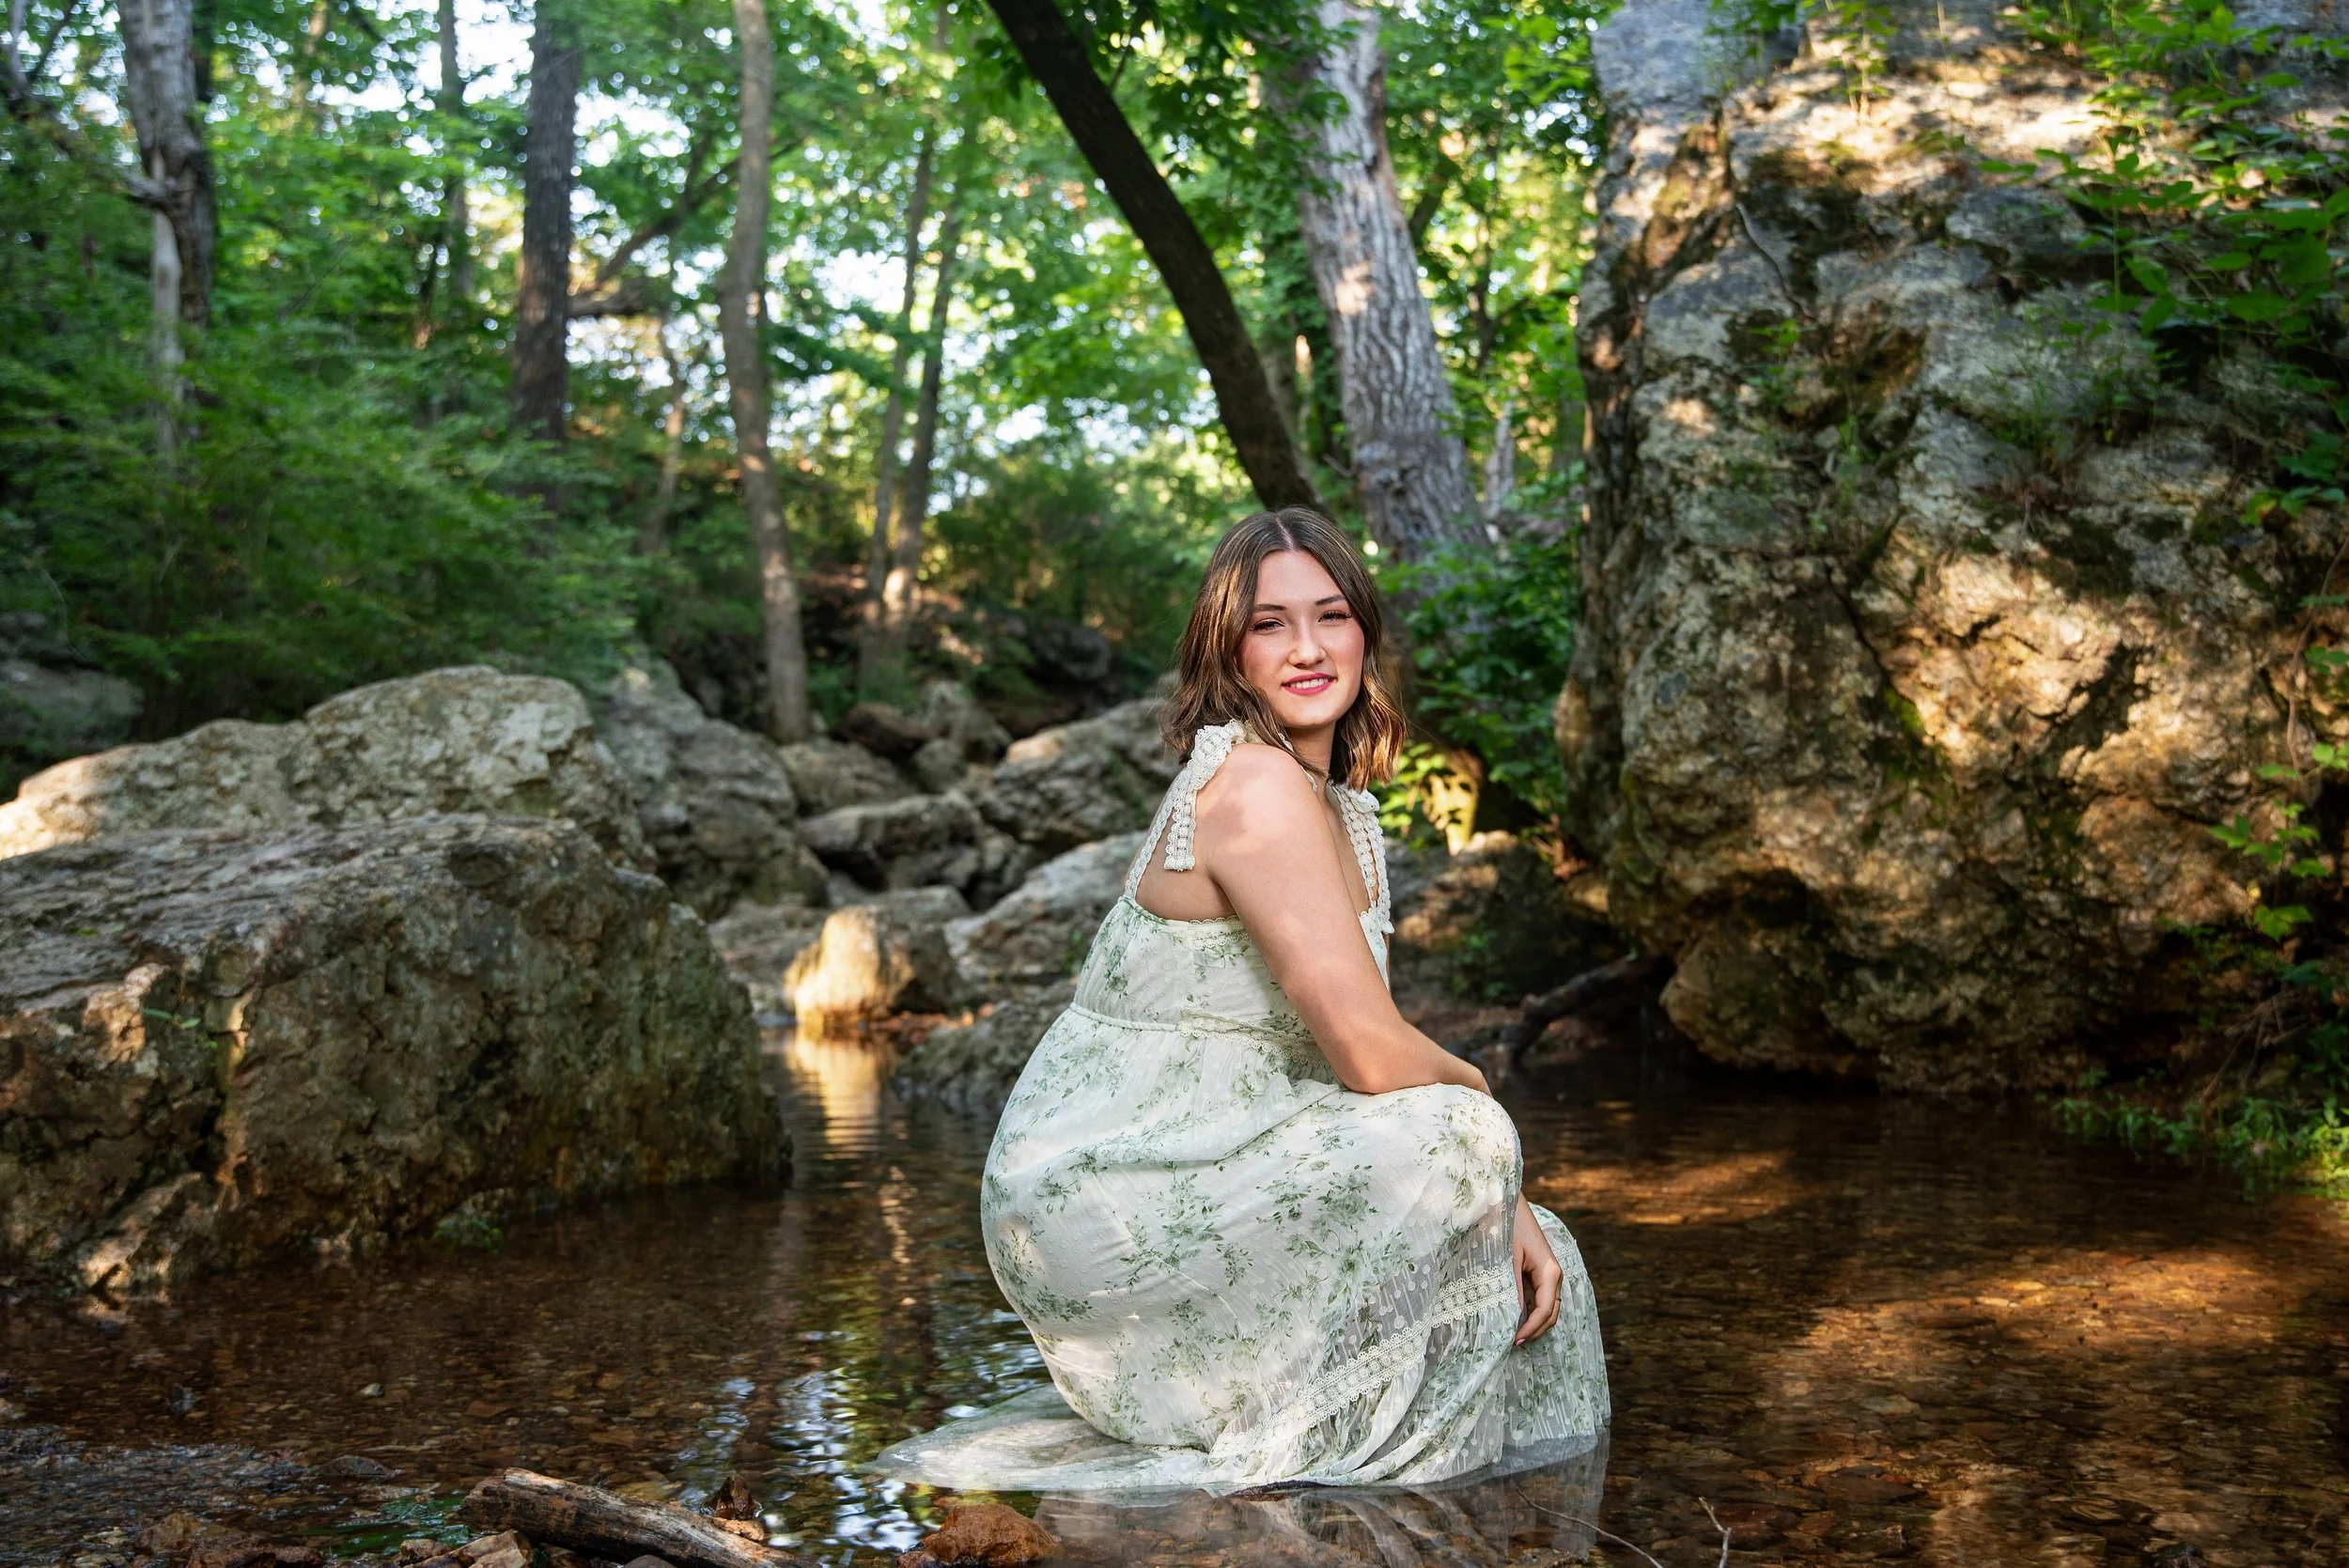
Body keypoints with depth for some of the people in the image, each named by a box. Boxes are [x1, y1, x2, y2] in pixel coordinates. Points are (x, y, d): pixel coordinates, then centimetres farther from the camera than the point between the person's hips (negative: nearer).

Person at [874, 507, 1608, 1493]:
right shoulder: (1256, 785, -20)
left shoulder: (1339, 808, 11)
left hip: (1184, 1178, 9)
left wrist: (1504, 1205, -4)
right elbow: (1374, 1059, -25)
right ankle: (1294, 1448, -4)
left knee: (1535, 1263, 13)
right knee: (1445, 1138, -20)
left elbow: (1359, 1041, 8)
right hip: (1103, 1200, -9)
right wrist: (1473, 1090, -2)